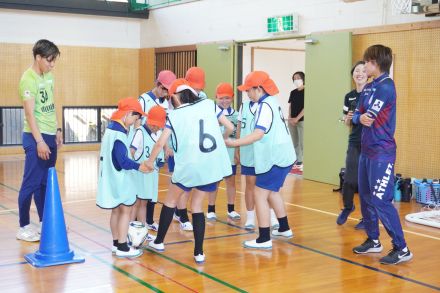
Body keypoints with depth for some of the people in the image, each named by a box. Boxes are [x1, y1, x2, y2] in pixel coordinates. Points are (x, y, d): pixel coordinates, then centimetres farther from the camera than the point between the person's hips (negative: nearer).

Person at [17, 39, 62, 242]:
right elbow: (30, 113, -19)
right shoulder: (28, 79, -15)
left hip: (50, 135, 8)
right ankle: (23, 227, 6)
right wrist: (39, 141, -23)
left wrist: (57, 130, 17)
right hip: (36, 137, -8)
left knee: (46, 182, 14)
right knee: (31, 183, -3)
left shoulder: (48, 76, 11)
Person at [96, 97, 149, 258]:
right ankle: (122, 247, 4)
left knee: (116, 210, 17)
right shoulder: (119, 132, -21)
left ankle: (116, 243, 26)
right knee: (126, 210, -1)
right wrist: (138, 166, -16)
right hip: (119, 178, -10)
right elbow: (122, 160, -24)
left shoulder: (111, 128, 10)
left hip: (111, 178, 10)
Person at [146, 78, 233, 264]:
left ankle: (159, 242, 32)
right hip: (213, 165, 3)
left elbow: (160, 143, -3)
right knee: (197, 205, 17)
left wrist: (150, 161, 14)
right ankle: (199, 253, 13)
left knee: (170, 200, 21)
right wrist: (220, 141, 29)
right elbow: (230, 128, 9)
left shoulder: (174, 114, 1)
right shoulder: (208, 104, 8)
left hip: (189, 165, -3)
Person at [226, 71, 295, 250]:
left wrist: (235, 143, -31)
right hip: (281, 155, 10)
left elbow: (258, 134, -28)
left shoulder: (265, 106, -17)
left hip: (276, 158, -10)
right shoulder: (272, 102, 11)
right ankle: (284, 229, 35)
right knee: (271, 192, 23)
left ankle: (264, 240, -5)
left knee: (260, 194, -6)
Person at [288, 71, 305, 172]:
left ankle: (303, 162, -4)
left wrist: (297, 118, -13)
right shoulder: (293, 92, 12)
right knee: (295, 143, 9)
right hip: (292, 121, 6)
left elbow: (305, 107, -11)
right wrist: (290, 118, -1)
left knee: (302, 143, -6)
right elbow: (290, 106, 13)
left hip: (301, 120, -6)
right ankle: (297, 161, 15)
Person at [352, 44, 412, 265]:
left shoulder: (386, 86, -14)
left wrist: (364, 115, 3)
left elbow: (370, 114, -16)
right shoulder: (368, 88, 12)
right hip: (367, 150, 9)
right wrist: (360, 117, -8)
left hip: (381, 153, -9)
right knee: (366, 198, 14)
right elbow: (357, 115, 11)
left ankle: (401, 249, -3)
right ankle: (373, 241, 27)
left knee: (381, 201, -11)